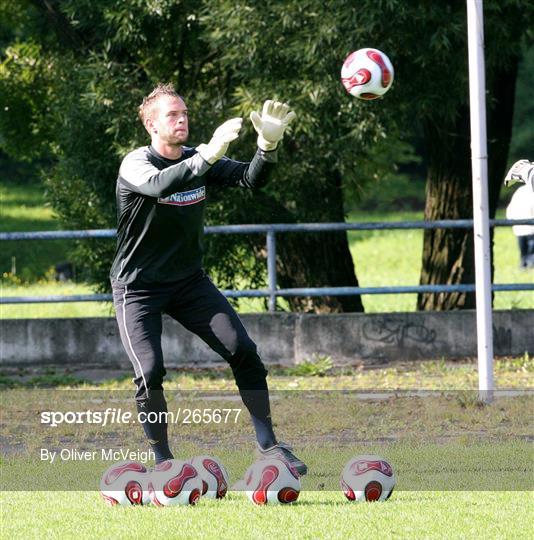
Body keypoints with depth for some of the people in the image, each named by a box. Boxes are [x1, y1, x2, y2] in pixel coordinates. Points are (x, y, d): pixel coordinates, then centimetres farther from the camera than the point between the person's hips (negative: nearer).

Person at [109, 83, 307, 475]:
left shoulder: (199, 160, -1)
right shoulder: (135, 165, -16)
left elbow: (251, 179, -14)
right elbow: (161, 184, -40)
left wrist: (269, 144, -34)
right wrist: (209, 155, -52)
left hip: (190, 281, 5)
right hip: (138, 288, -5)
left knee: (243, 351, -9)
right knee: (150, 372, -18)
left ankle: (267, 445, 0)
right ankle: (163, 464, 1)